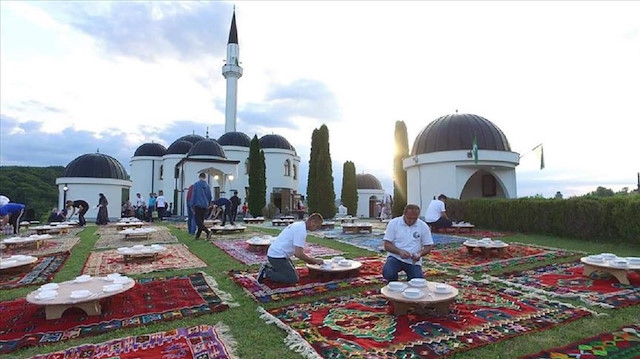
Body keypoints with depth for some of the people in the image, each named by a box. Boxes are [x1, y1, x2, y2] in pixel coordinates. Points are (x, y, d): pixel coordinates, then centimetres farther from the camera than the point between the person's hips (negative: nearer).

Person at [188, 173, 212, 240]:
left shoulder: (196, 184, -7)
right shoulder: (207, 185, 6)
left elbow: (194, 195, -7)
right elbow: (210, 196, 12)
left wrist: (192, 205, -1)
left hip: (198, 205, -5)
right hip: (205, 206, 5)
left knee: (198, 221, -5)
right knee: (201, 221, 13)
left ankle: (208, 231, -24)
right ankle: (198, 235, 18)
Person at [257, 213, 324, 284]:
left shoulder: (298, 225, 12)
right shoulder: (302, 230, -20)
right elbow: (298, 254, -24)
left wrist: (309, 260, 14)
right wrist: (314, 260, -11)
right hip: (277, 256, -10)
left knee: (294, 273, 18)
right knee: (294, 279, -7)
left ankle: (269, 267, 17)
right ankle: (266, 273, -5)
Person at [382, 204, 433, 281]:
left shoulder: (423, 226, 0)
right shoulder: (393, 223, -5)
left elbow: (428, 247, 5)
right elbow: (387, 245, -5)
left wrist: (420, 254, -16)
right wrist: (400, 251, -23)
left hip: (413, 261, 2)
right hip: (395, 257, -1)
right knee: (388, 274, -30)